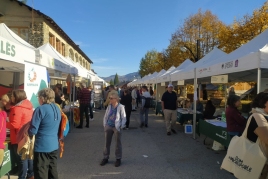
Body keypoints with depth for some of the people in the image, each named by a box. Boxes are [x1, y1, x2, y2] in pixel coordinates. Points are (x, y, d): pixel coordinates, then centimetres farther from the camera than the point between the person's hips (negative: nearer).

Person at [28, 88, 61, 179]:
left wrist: (28, 132, 6)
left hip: (42, 147, -7)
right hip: (54, 146, 7)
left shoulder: (41, 109, -16)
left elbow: (33, 131, -16)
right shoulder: (57, 109, 7)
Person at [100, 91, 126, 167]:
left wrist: (121, 126, -10)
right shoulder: (109, 106, 5)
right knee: (107, 143, 11)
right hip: (108, 126, 4)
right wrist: (105, 125, 6)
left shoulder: (120, 107, -8)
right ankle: (105, 158, 25)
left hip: (116, 127, -4)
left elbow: (123, 118, -5)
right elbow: (105, 116, 13)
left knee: (118, 143, 7)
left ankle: (118, 159, 21)